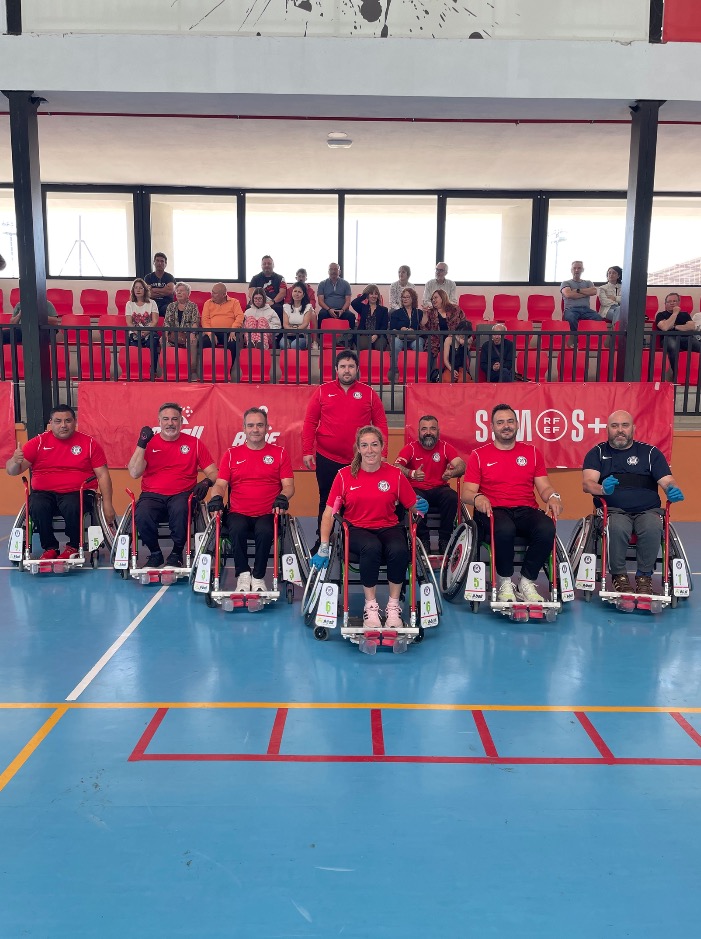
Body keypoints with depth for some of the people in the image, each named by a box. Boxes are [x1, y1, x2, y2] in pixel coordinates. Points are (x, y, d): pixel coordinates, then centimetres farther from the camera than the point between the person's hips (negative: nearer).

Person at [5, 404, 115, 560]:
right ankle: (50, 548, -4)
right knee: (37, 506, -30)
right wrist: (15, 461, -22)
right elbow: (12, 471, 3)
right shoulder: (39, 442, 7)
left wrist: (107, 504, -5)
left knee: (72, 507, -33)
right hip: (44, 493, 2)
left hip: (77, 493, -1)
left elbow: (102, 475, 3)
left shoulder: (89, 443, 5)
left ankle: (73, 547, -3)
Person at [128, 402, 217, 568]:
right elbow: (134, 473, -3)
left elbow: (212, 472, 7)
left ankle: (177, 553, -8)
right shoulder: (149, 443, 8)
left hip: (181, 495, -1)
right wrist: (141, 444, -10)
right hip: (152, 496, 1)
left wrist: (206, 482, -16)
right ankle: (155, 553, 0)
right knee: (142, 516, -31)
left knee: (180, 510, -36)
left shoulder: (194, 443, 8)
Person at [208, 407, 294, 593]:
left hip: (267, 514, -1)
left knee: (265, 531, -33)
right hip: (238, 513, 1)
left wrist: (282, 497, -18)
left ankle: (258, 578, -13)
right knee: (236, 529, -32)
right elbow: (220, 483, 8)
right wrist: (217, 497, -14)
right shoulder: (231, 454, 13)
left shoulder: (279, 453, 10)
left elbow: (288, 485, 4)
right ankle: (243, 574, -12)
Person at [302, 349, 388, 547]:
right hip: (327, 460, 1)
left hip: (359, 461, 0)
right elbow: (310, 422, 3)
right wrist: (307, 451, -3)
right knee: (326, 501, 11)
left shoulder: (369, 393, 4)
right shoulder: (322, 391, 3)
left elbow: (381, 424, 5)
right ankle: (322, 542, 24)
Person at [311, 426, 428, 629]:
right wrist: (323, 547, -5)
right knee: (371, 548, -36)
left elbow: (413, 506, 9)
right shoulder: (345, 475, 1)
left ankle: (393, 607, -13)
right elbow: (329, 512, 0)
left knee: (399, 550, -33)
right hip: (357, 529, -1)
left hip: (388, 528, 1)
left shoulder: (395, 474, 3)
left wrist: (421, 506, -14)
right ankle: (370, 607, -19)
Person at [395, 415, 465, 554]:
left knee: (452, 497, -30)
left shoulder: (445, 447, 1)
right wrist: (411, 473, -40)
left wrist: (452, 472, -36)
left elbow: (461, 465, -12)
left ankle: (444, 539, -14)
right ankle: (423, 539, -14)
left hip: (439, 489, 1)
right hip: (417, 490, -1)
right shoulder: (411, 448, -3)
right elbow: (396, 466, -18)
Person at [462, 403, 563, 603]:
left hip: (526, 511, 3)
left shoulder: (532, 453, 16)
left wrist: (553, 497, -11)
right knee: (504, 529, -38)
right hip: (493, 511, -2)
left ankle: (527, 583, -12)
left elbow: (544, 487, 13)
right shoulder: (479, 455, 8)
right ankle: (505, 584, -14)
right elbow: (467, 492, 3)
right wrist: (477, 498, -20)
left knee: (547, 529, -31)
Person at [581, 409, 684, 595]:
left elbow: (667, 481, 6)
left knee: (652, 528, -33)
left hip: (647, 510, 1)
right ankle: (619, 576, -15)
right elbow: (587, 483, -5)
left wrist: (673, 490, -20)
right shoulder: (597, 453, 12)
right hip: (614, 510, -1)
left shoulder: (650, 453, 15)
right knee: (617, 527, -35)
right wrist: (602, 489, -28)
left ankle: (644, 576, -12)